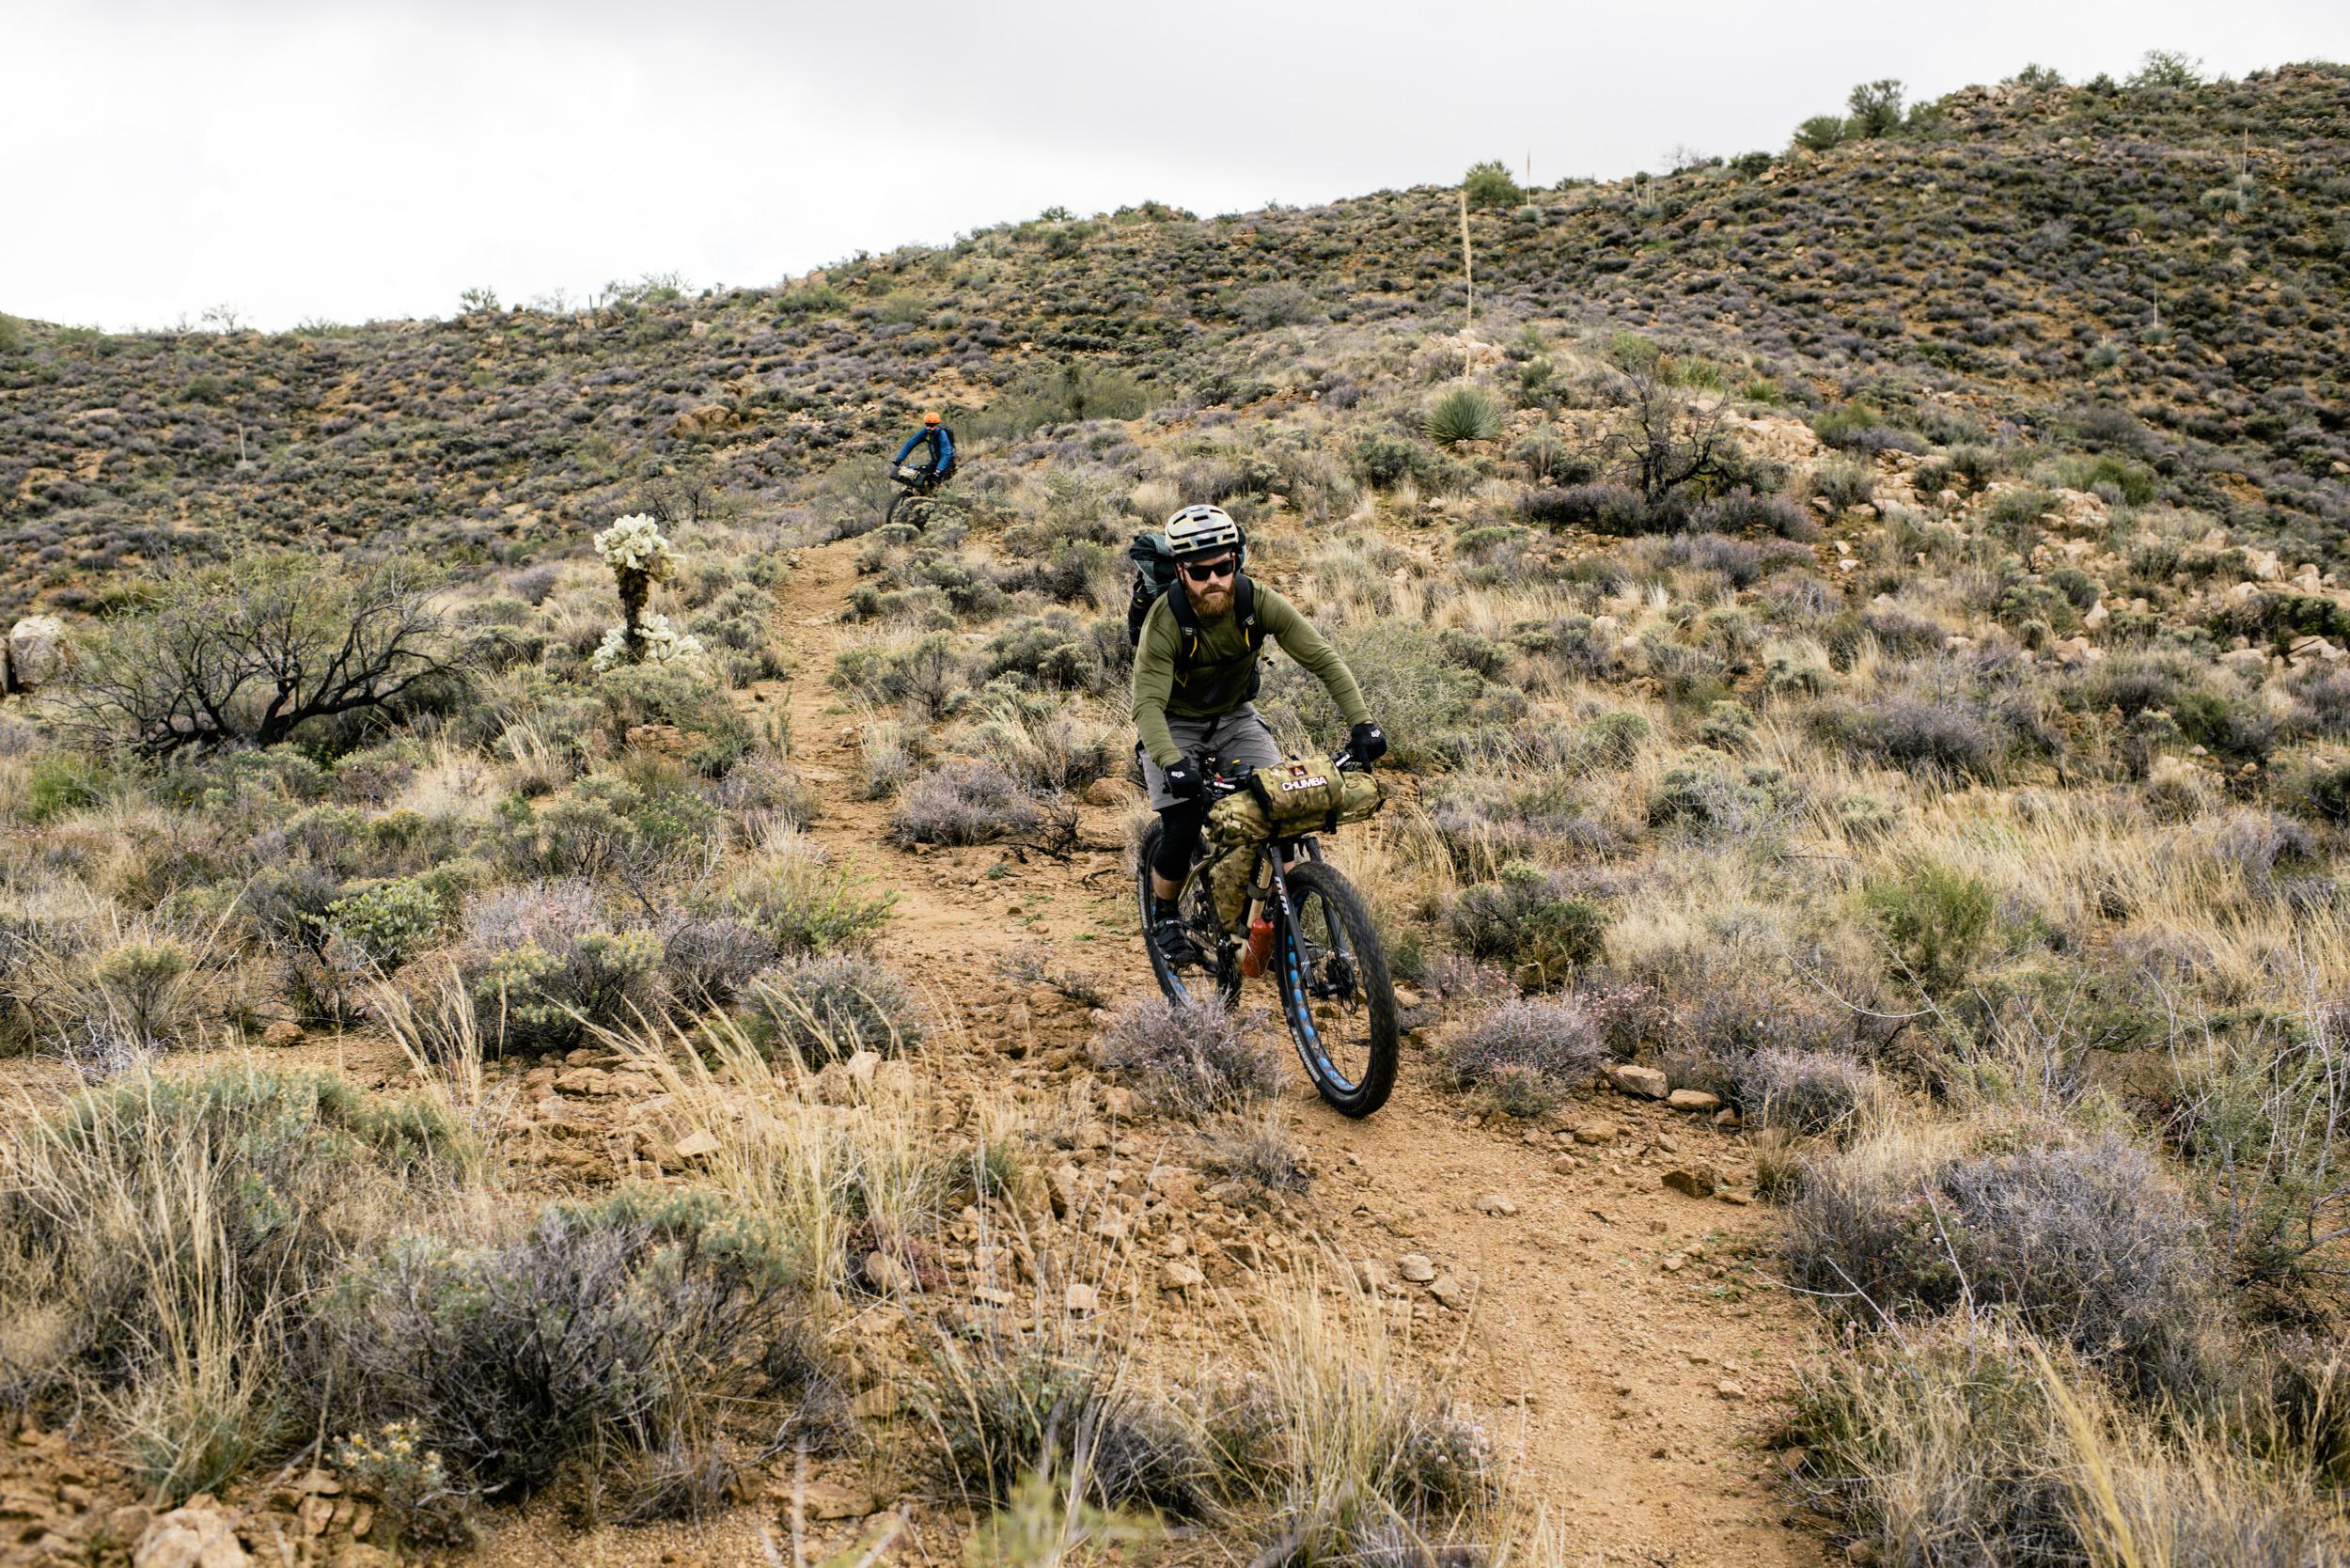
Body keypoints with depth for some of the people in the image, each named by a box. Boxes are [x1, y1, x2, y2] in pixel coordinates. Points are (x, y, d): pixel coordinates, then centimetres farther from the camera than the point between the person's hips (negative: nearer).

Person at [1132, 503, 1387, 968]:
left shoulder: (1257, 601, -23)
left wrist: (1362, 722, -35)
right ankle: (1164, 918, 10)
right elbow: (1148, 703, -37)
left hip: (1235, 715, 3)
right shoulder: (1166, 621, -30)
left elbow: (1322, 657, -24)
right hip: (1175, 723, -3)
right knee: (1183, 829, -17)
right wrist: (1173, 763, -53)